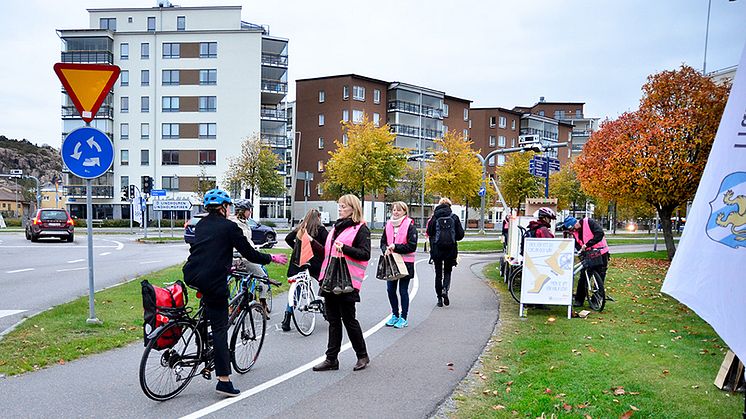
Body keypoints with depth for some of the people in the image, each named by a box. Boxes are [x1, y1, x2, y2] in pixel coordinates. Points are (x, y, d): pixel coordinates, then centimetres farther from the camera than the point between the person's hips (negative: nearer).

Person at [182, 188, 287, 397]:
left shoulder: (202, 224, 17)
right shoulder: (229, 227, -3)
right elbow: (250, 254, -1)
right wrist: (272, 258, 14)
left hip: (191, 276, 6)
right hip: (213, 280, -6)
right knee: (219, 328, -1)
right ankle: (224, 380, 1)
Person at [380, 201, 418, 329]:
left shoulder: (410, 225, -8)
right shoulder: (388, 225, 8)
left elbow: (412, 246, -12)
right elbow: (383, 242, 14)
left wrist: (395, 247, -16)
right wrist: (386, 249, -8)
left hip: (405, 262, -5)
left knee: (403, 291, 3)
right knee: (390, 289, 9)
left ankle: (403, 318, 15)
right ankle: (395, 315, 26)